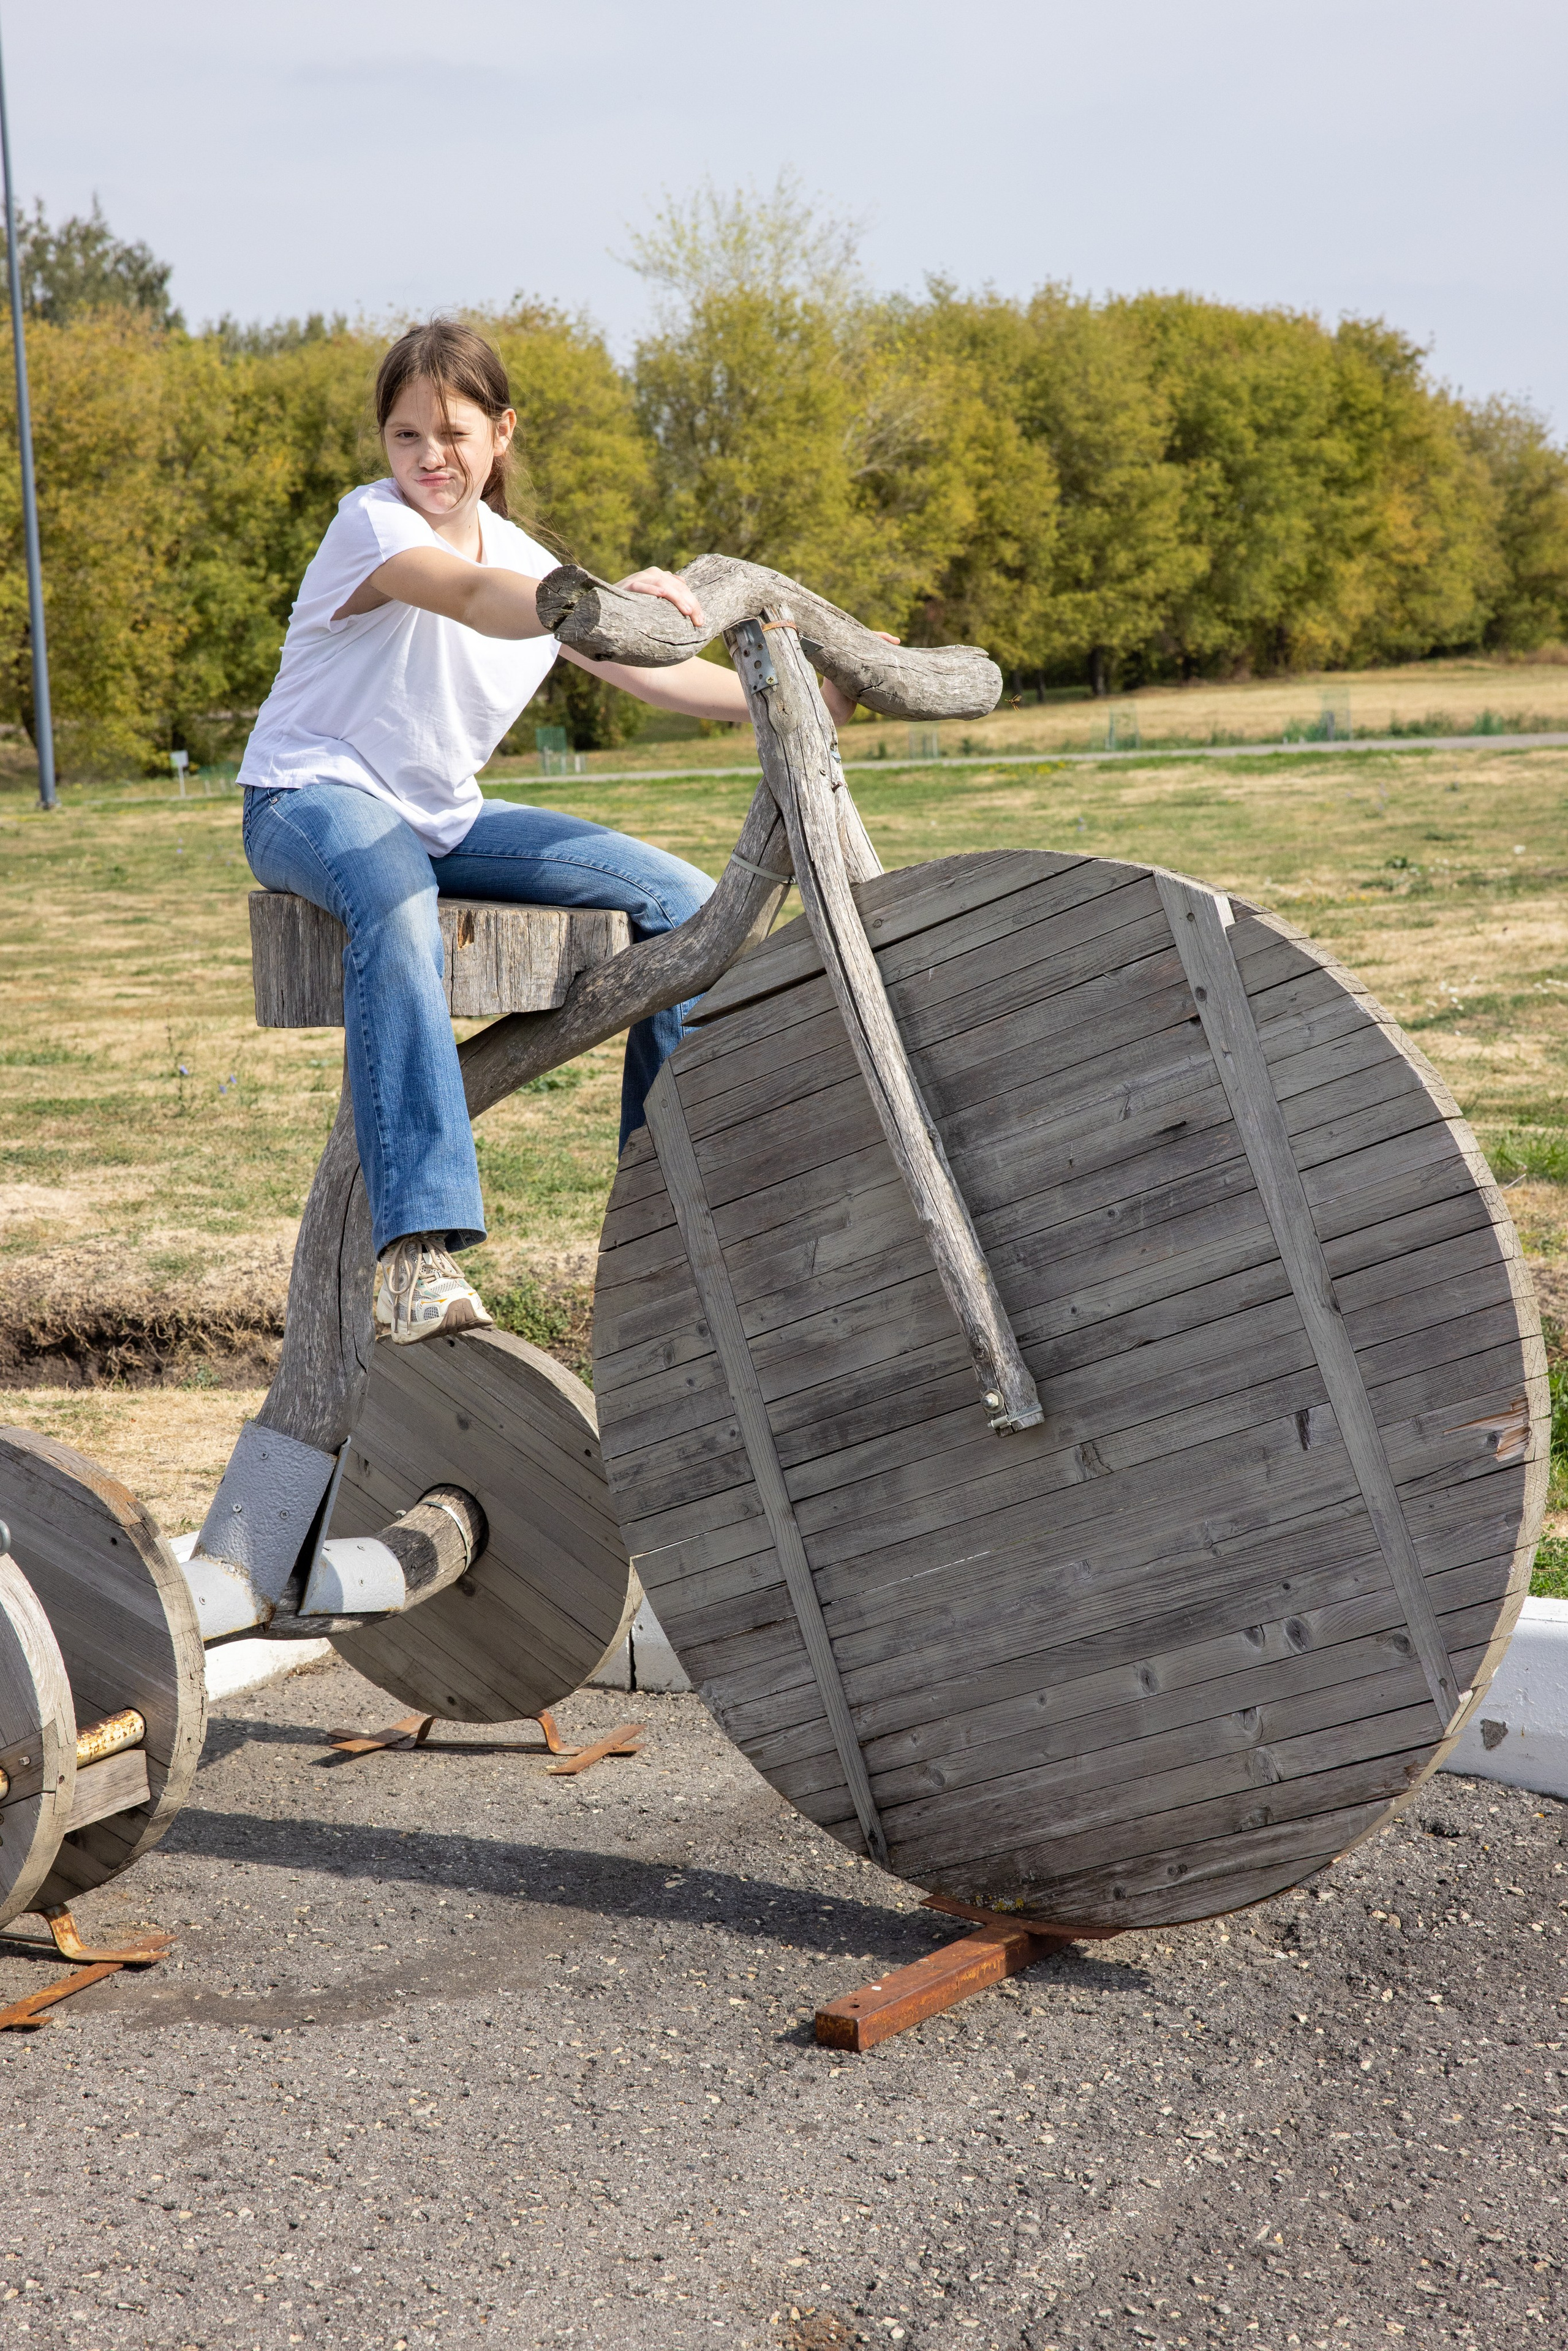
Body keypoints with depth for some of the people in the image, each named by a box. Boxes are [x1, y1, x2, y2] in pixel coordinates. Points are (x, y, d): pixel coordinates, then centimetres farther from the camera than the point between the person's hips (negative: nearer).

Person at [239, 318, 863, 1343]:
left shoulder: (523, 559, 7)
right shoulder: (371, 524, -14)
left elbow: (651, 673, 9)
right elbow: (470, 597, -36)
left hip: (444, 818, 7)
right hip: (313, 798, -7)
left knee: (685, 899, -4)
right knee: (396, 905, -44)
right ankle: (420, 1246, -50)